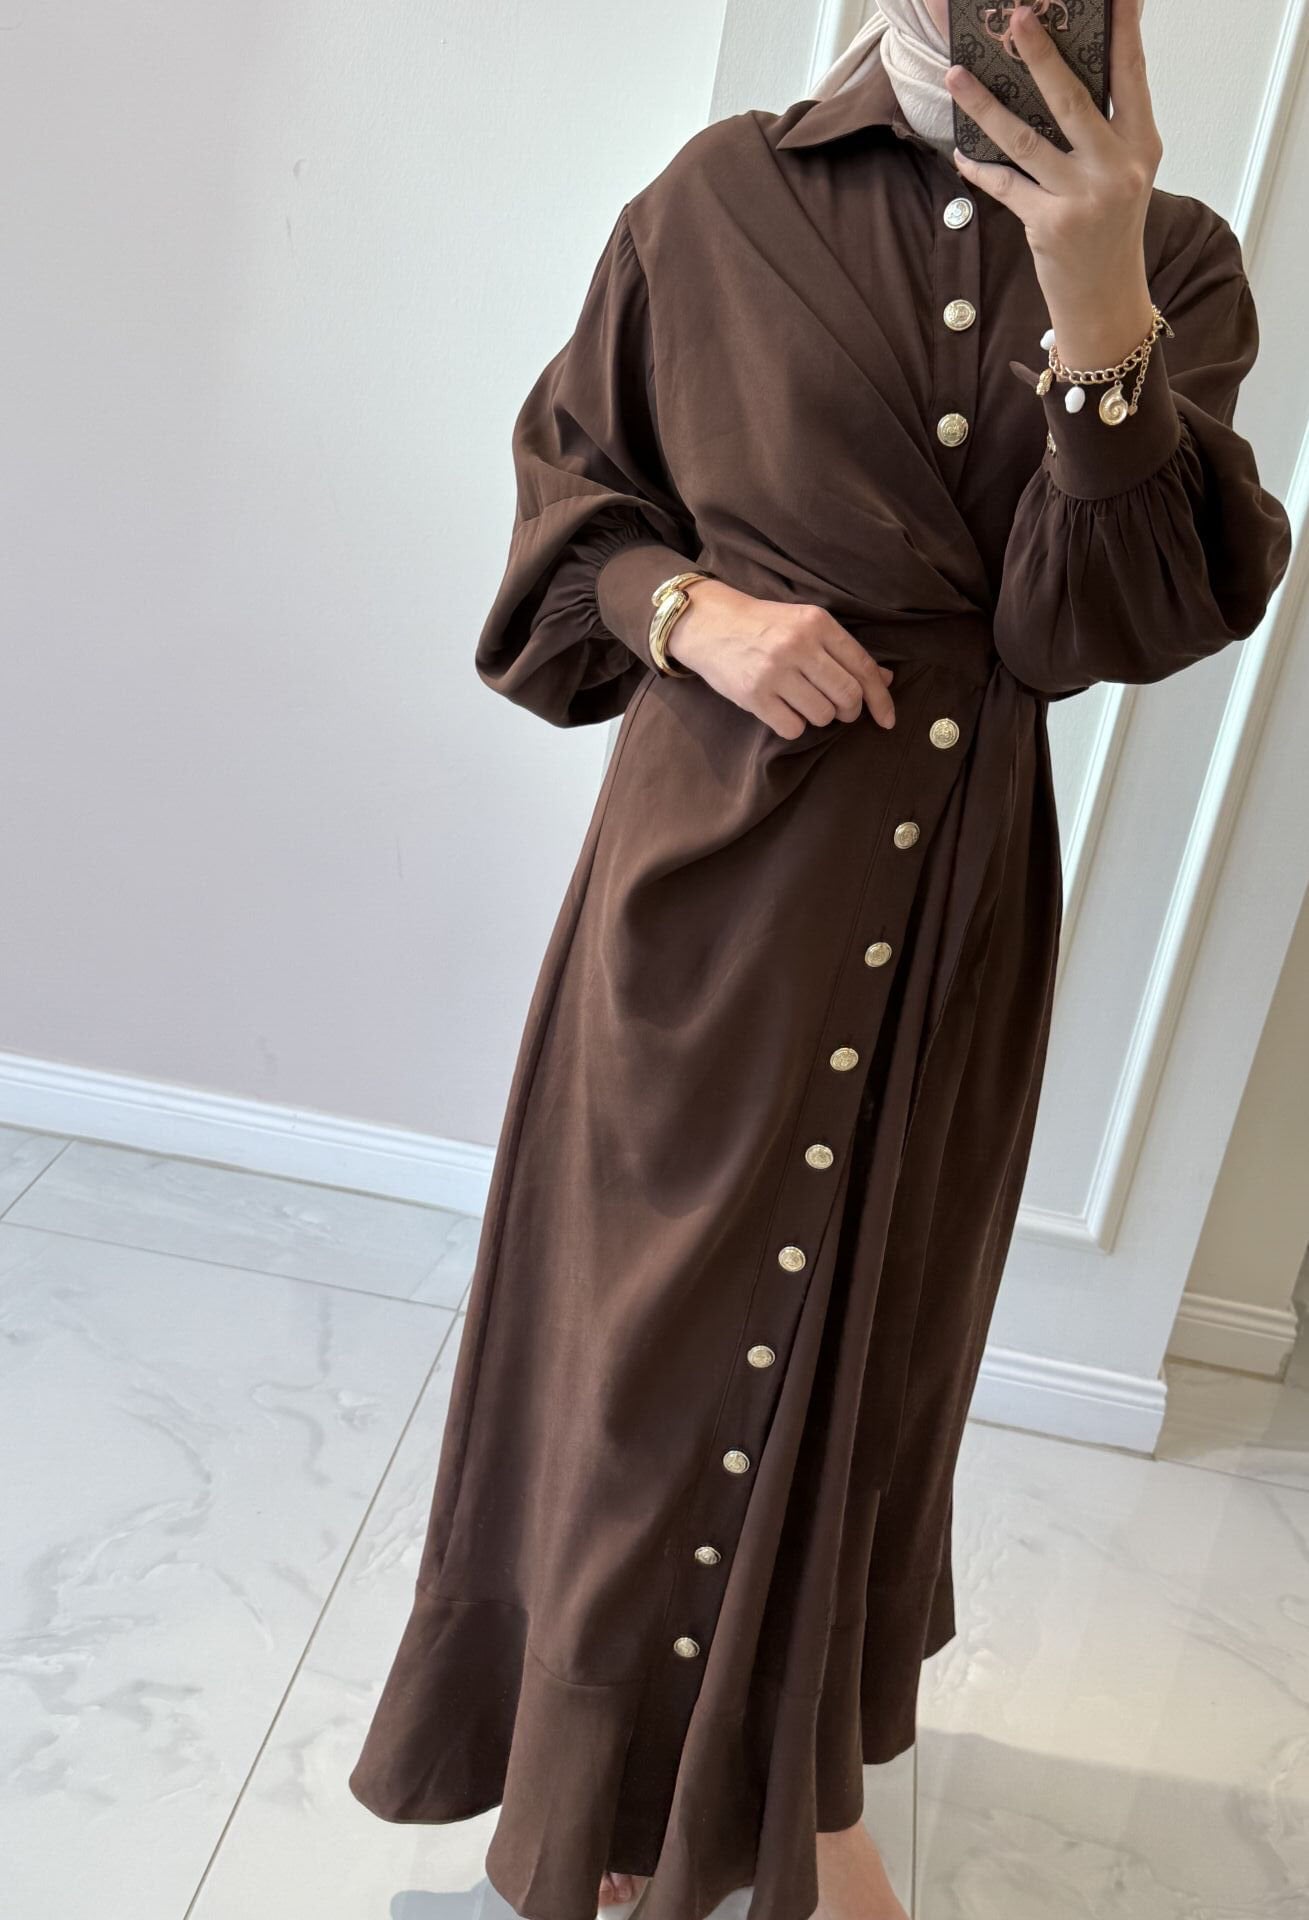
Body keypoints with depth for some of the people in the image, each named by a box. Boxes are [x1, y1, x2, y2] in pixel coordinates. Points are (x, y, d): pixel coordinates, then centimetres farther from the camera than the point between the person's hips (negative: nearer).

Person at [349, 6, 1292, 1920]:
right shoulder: (723, 199, 0)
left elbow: (1118, 618, -9)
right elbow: (568, 484, 8)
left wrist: (1096, 302, -22)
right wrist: (686, 609, -12)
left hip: (955, 892, 2)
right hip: (716, 857, -1)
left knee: (870, 1320, 15)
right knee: (658, 1311, 7)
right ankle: (616, 1763, 35)